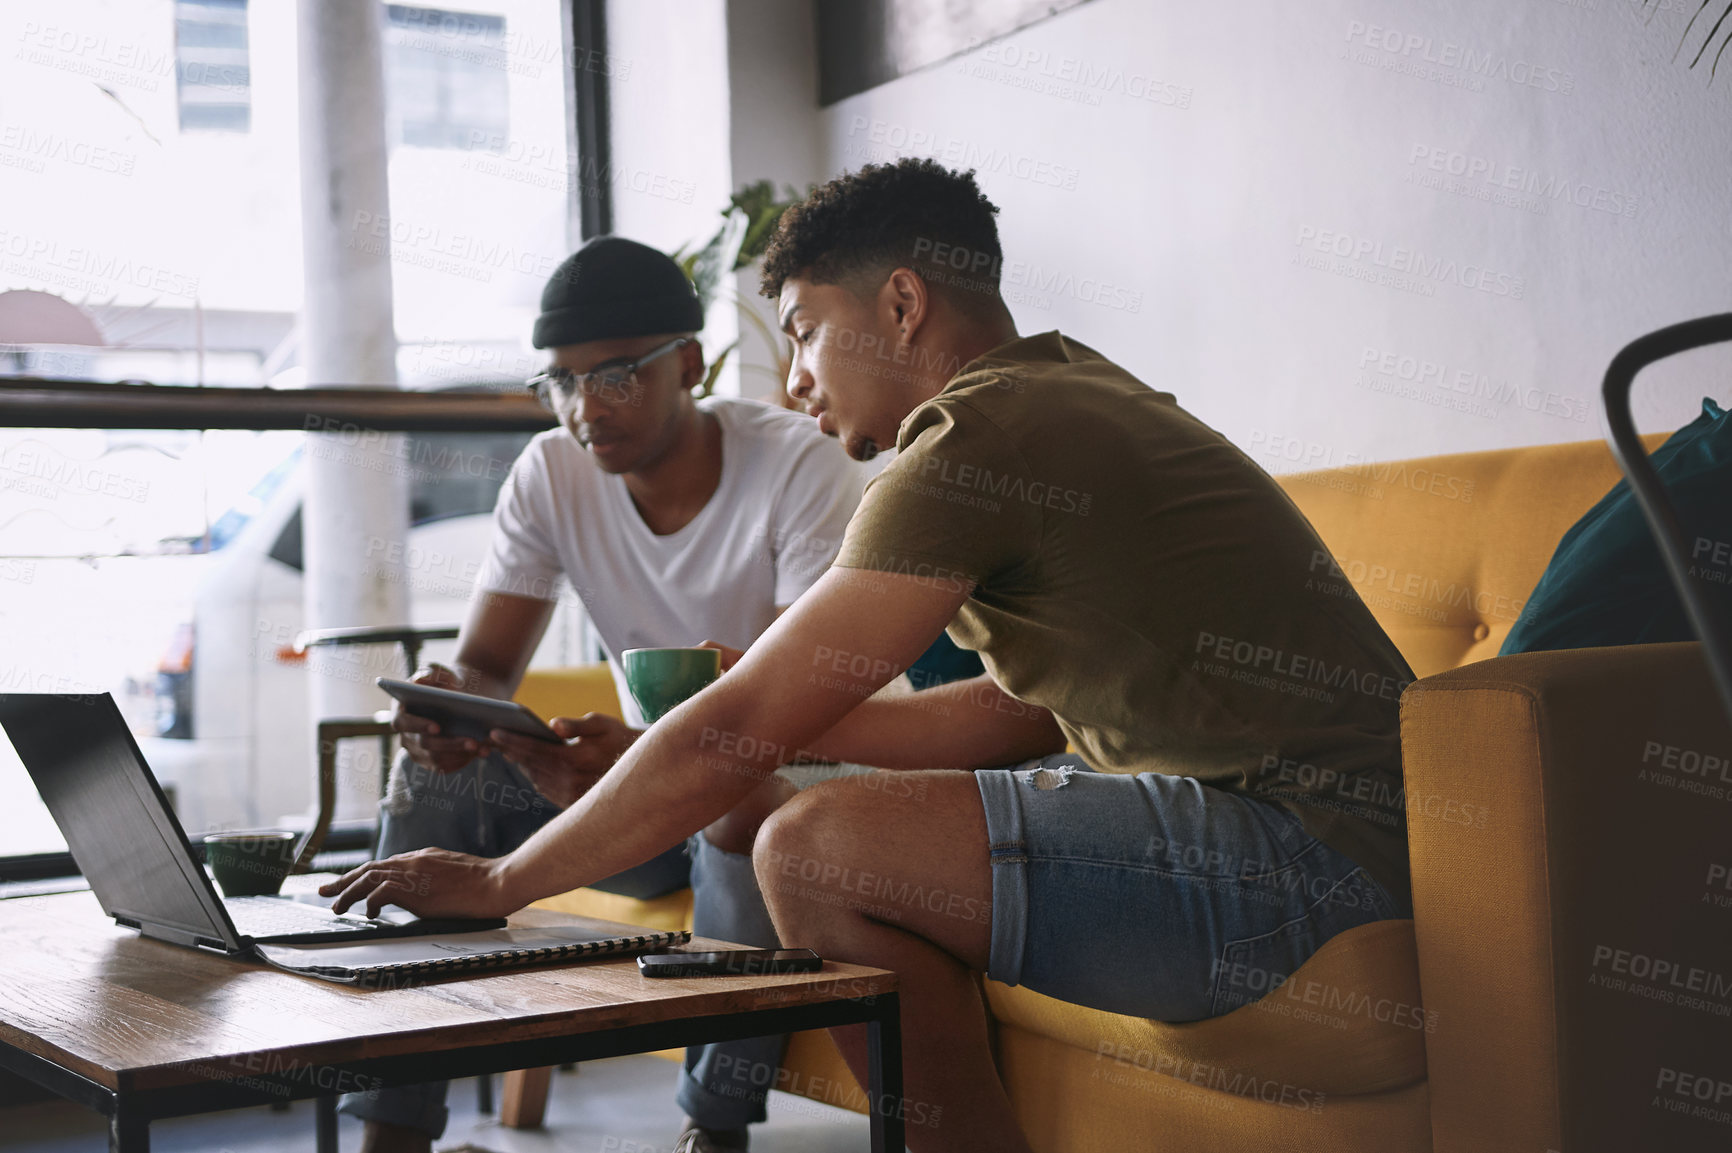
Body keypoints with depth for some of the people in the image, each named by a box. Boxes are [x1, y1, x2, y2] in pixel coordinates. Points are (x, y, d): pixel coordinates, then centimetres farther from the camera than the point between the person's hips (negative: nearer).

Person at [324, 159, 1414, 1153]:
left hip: (1305, 852, -10)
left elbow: (731, 741, -12)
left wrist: (499, 883, -1)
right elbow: (1019, 711, 22)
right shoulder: (1077, 396, 17)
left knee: (816, 851, -18)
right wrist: (790, 719, 18)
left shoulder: (978, 435, -13)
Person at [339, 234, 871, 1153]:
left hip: (791, 782, -5)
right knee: (435, 769, -15)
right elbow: (487, 664, -5)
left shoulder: (799, 470, -19)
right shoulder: (550, 476, -3)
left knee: (749, 791, -38)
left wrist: (646, 751, -46)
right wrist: (449, 701, -32)